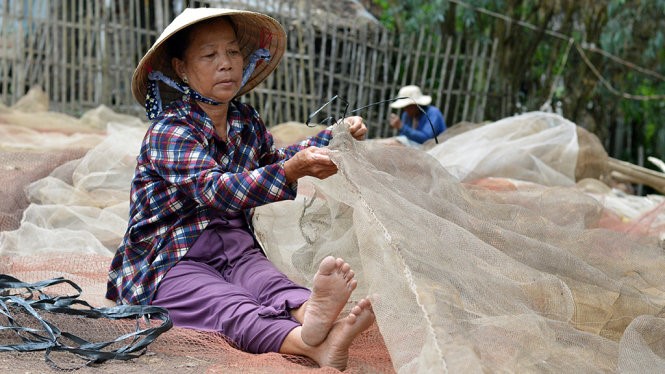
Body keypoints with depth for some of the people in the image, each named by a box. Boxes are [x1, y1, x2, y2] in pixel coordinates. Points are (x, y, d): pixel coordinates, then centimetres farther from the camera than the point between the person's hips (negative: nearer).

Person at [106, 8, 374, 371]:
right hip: (169, 263, -6)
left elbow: (274, 159, 33)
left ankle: (310, 312, -66)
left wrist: (331, 138, 18)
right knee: (233, 308, -36)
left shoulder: (247, 122, 11)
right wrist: (291, 170, -43)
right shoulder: (169, 133, -15)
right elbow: (217, 191, -30)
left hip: (234, 251, 6)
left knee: (271, 284, -30)